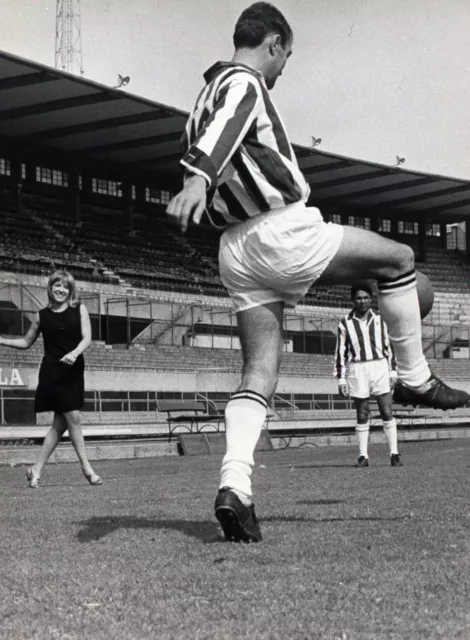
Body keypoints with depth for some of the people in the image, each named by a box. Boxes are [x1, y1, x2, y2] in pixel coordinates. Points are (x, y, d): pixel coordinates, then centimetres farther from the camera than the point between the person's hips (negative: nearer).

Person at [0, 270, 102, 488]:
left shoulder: (79, 309, 5)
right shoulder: (43, 315, 5)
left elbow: (87, 338, -4)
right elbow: (26, 342, 16)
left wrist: (74, 353, -24)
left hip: (74, 371, 3)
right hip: (52, 372, -3)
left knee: (60, 423, 4)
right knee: (73, 417, -8)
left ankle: (36, 470, 13)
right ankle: (87, 468, 0)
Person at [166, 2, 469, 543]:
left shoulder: (208, 94, 22)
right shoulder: (244, 83, -6)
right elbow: (221, 133, -28)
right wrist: (198, 179, -47)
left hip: (237, 249, 9)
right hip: (281, 233, -9)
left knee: (258, 375, 2)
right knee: (399, 258, 9)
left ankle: (234, 485, -13)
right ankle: (415, 380, 13)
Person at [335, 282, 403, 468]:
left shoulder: (379, 319, 8)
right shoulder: (345, 323, 3)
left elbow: (388, 346, 11)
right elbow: (340, 351, 3)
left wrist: (393, 371, 6)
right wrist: (341, 378, -2)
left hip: (380, 368, 1)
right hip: (357, 370, -1)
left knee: (387, 412, -4)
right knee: (361, 415, 4)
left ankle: (394, 454, -2)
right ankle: (363, 456, 9)